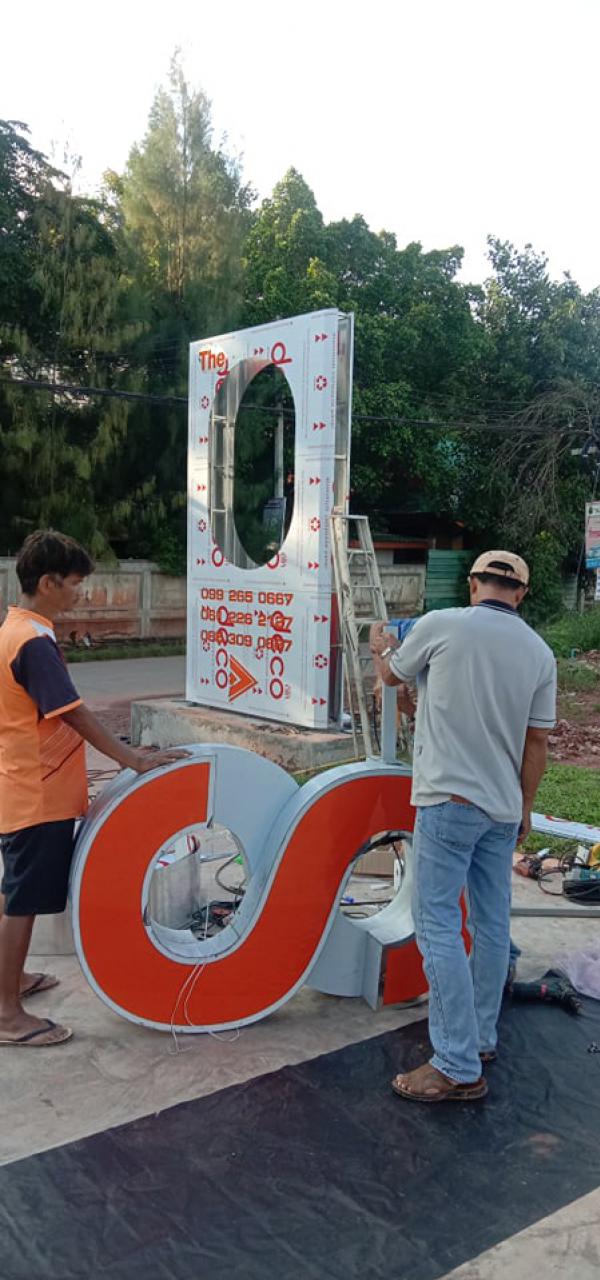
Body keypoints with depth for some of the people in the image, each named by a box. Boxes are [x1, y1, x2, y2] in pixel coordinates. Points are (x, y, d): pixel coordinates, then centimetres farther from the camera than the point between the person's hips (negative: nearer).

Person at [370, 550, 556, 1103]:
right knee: (492, 925, 16)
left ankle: (459, 1067, -2)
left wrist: (382, 648, 32)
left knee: (439, 927, -3)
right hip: (503, 808, 6)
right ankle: (482, 1038, 29)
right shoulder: (540, 652, 4)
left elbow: (393, 676, 9)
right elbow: (538, 740, 7)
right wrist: (525, 808, 19)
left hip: (449, 801, -6)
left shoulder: (441, 625, -8)